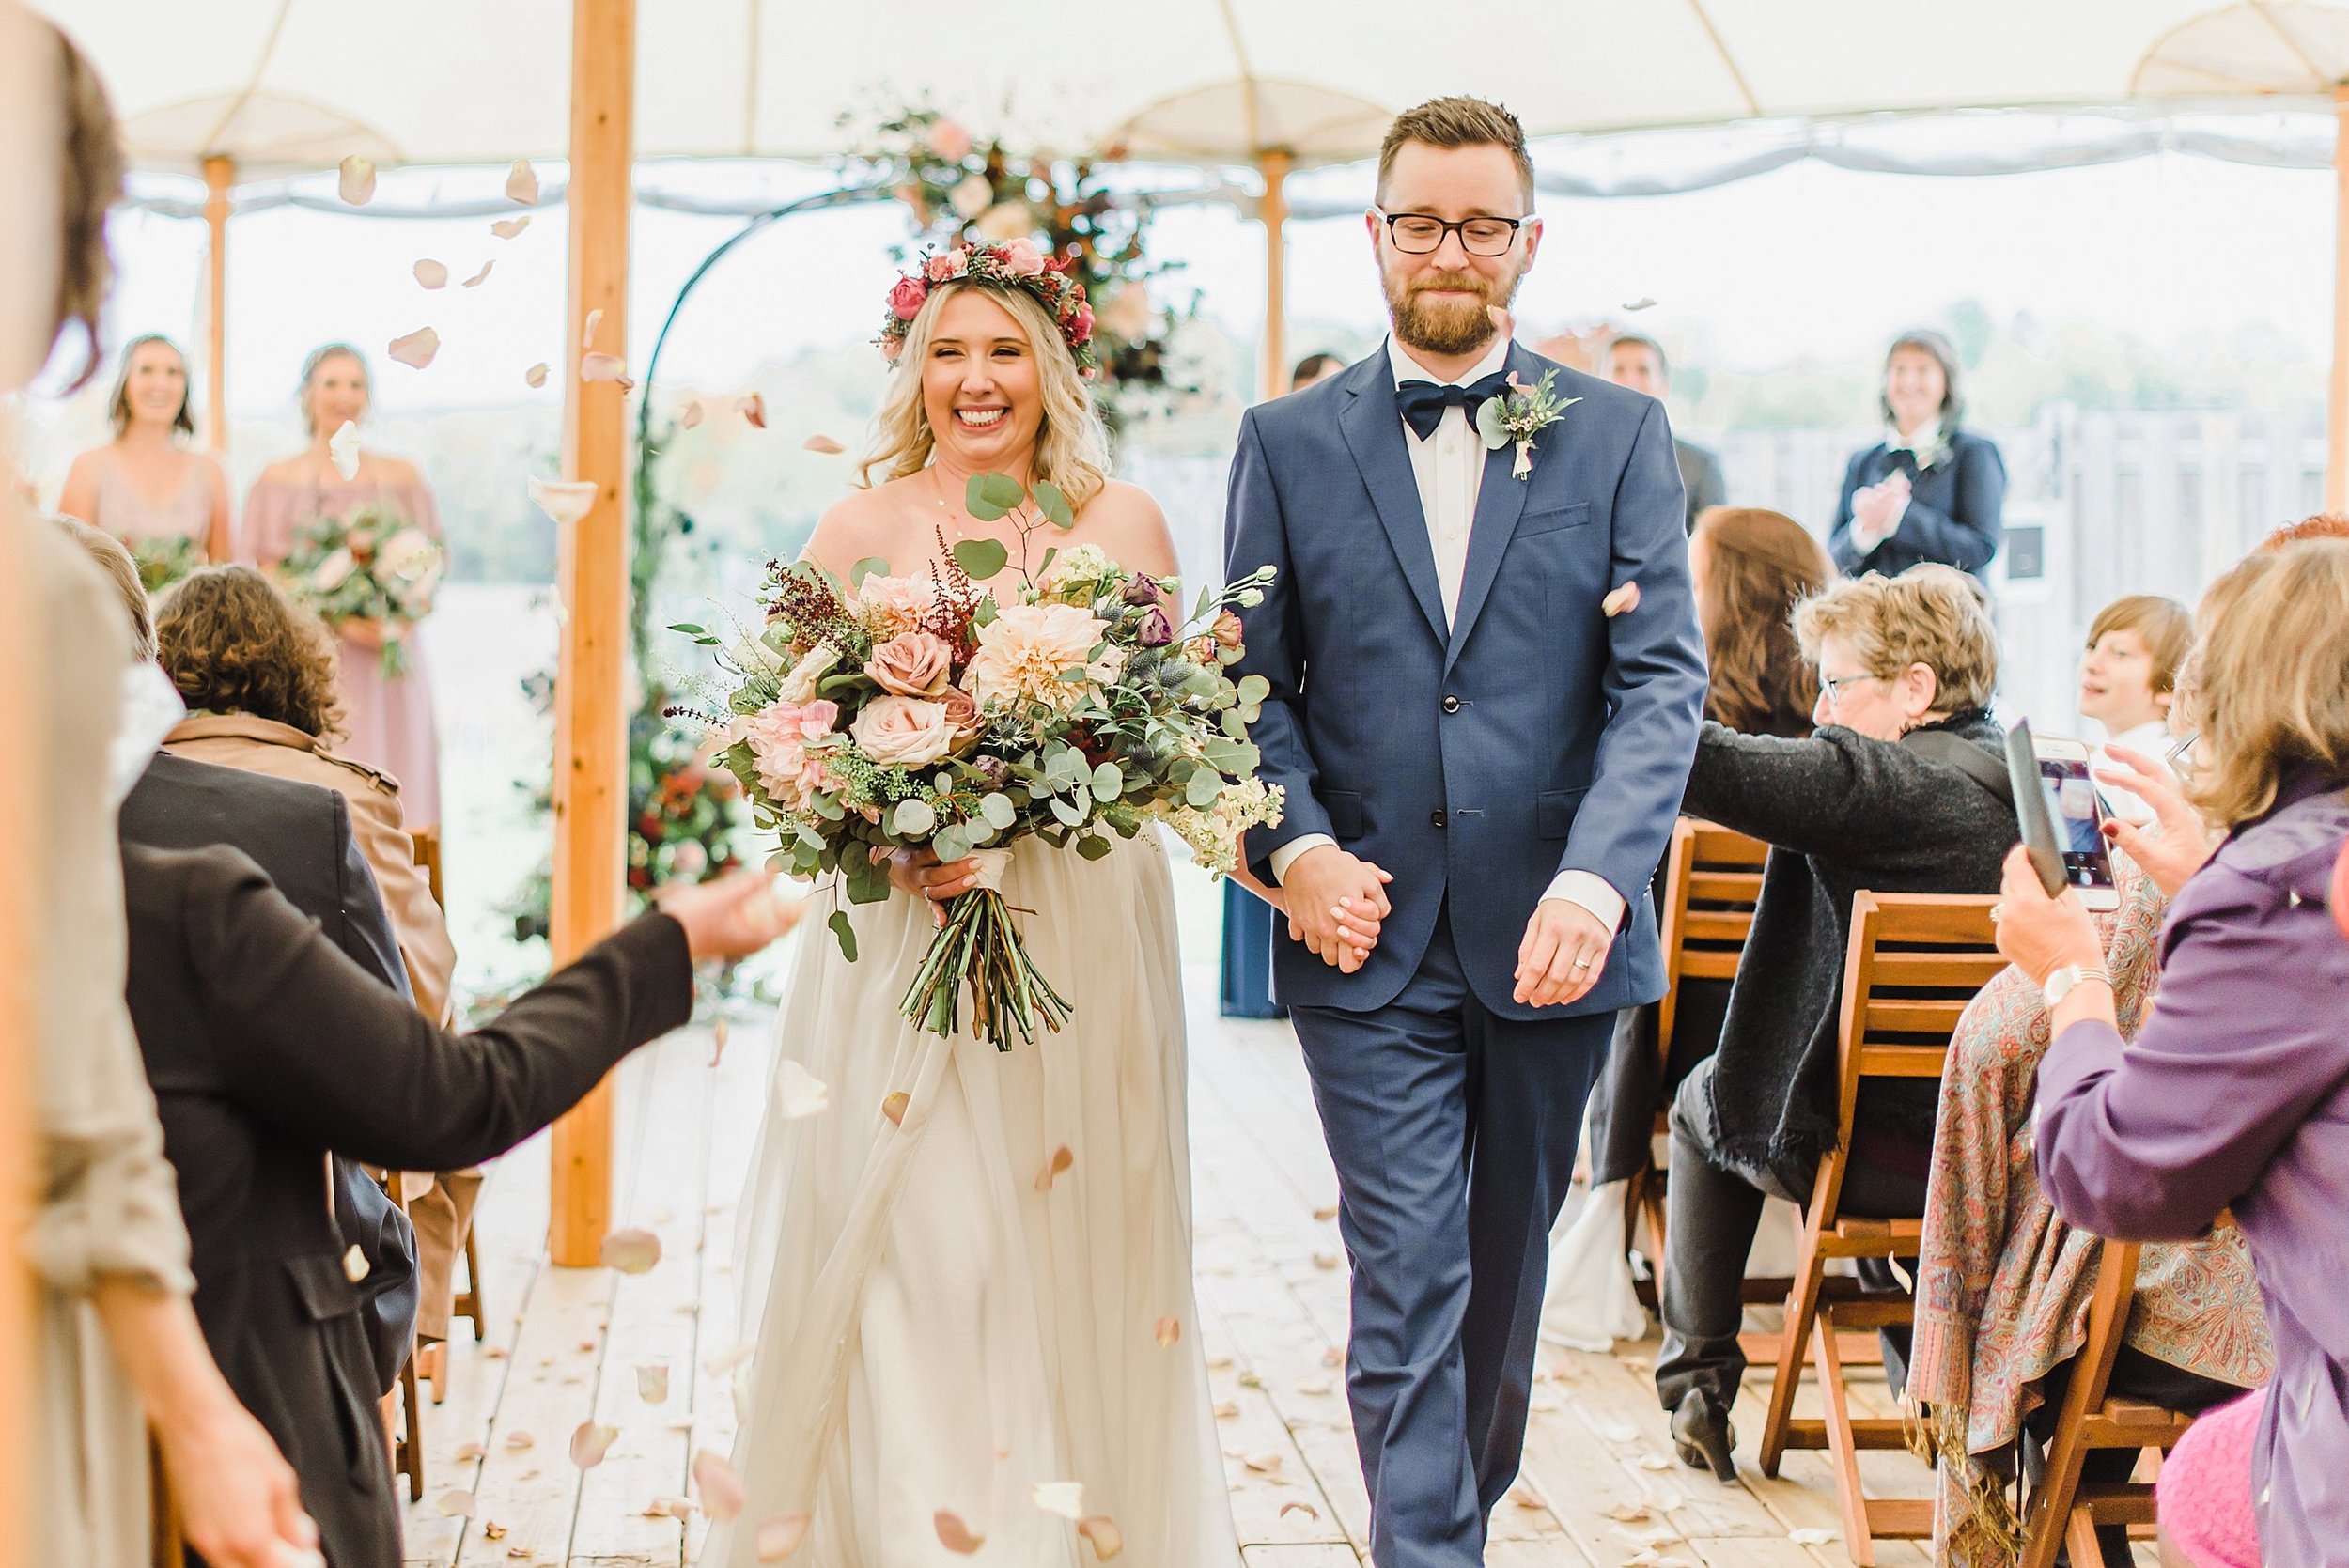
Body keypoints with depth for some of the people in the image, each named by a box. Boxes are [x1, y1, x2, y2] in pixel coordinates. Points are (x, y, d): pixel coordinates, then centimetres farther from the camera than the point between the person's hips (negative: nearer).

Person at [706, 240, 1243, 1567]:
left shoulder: (1122, 523, 5)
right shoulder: (860, 527, 6)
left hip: (1078, 928, 0)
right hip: (894, 925, 0)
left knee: (1070, 1243, 3)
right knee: (900, 1245, -4)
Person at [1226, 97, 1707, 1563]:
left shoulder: (1619, 434, 3)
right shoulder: (1292, 441, 5)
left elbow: (1664, 676, -5)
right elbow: (1254, 683, 5)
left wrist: (1598, 877, -19)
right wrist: (1298, 850, -12)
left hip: (1552, 936, 1)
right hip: (1374, 942, -1)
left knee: (1507, 1265, 16)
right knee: (1406, 1283, -5)